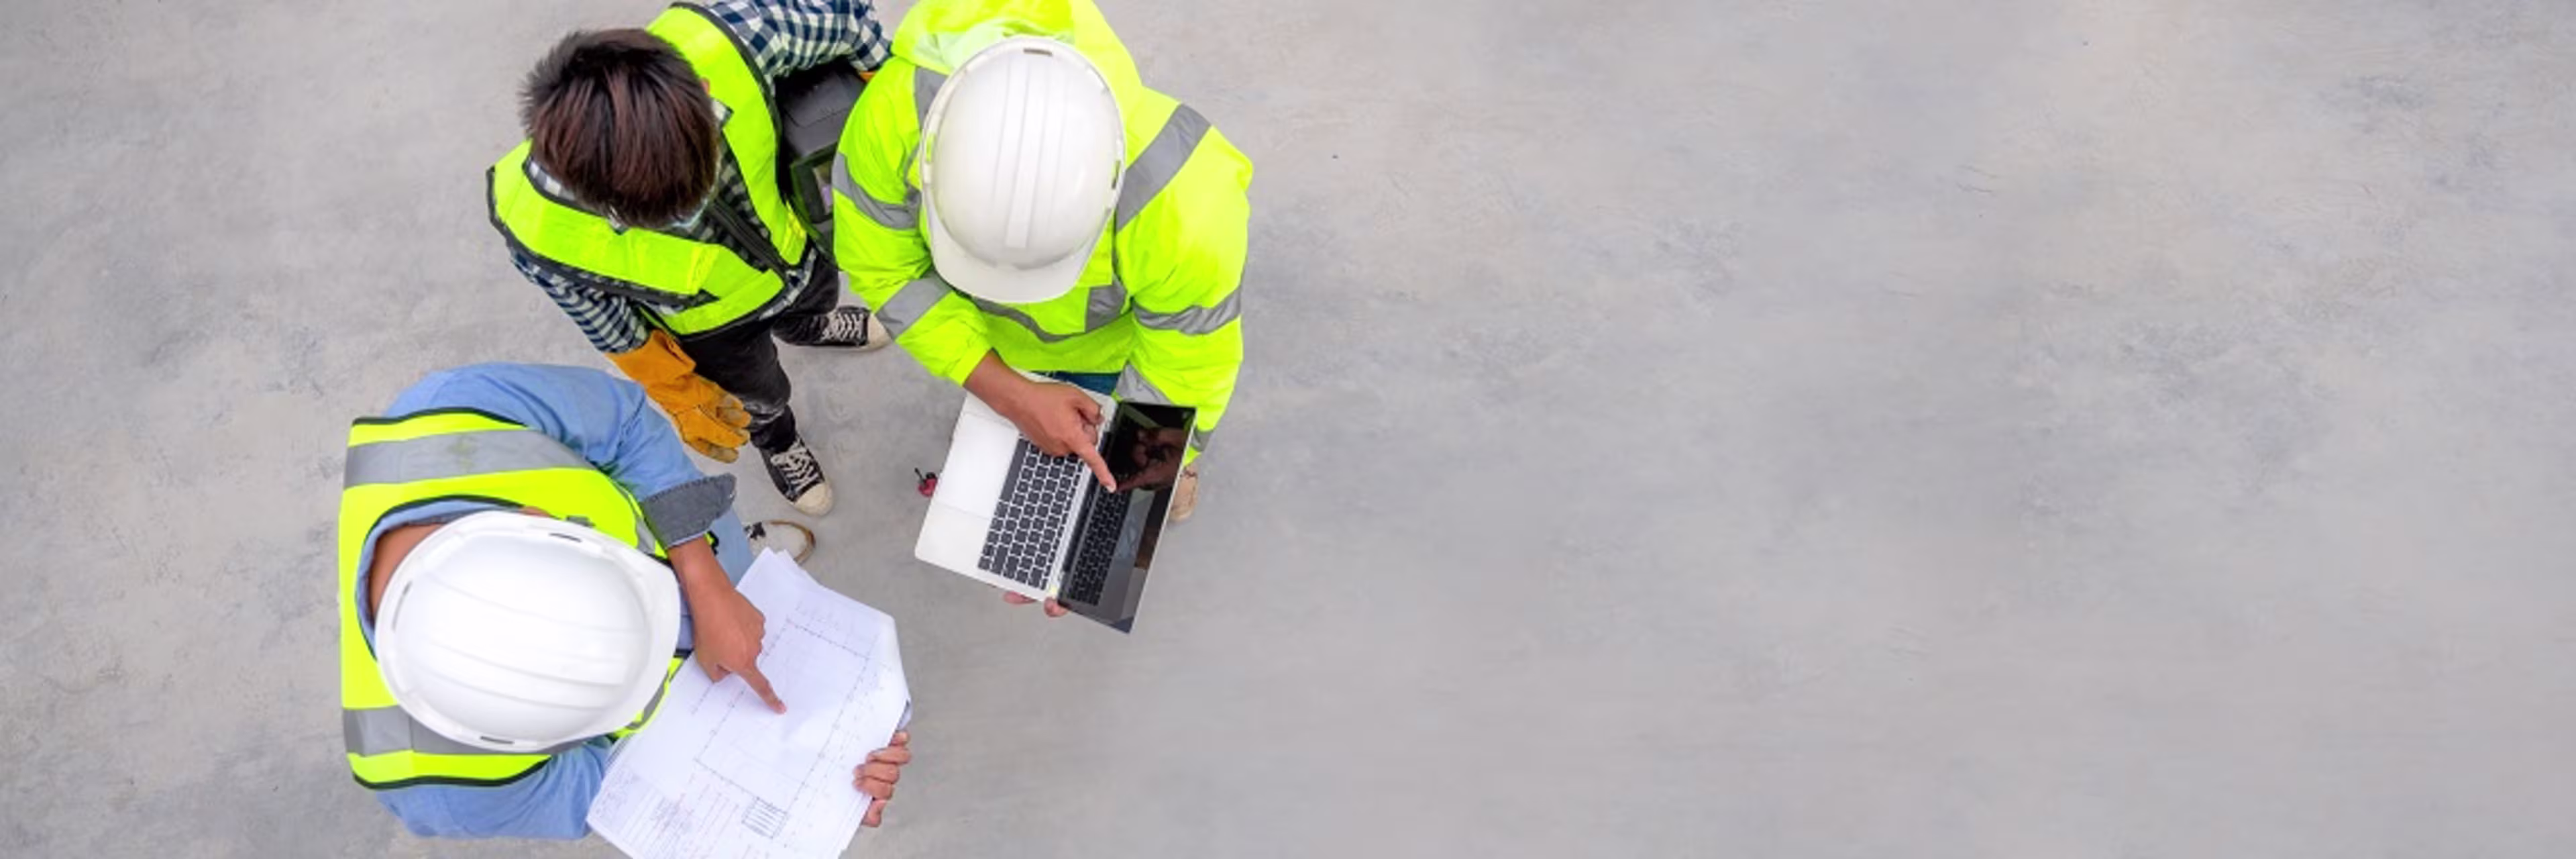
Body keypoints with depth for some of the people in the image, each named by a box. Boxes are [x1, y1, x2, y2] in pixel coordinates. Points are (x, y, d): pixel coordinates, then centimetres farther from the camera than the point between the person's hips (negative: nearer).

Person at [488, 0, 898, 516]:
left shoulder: (719, 45, -46)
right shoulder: (540, 231, -44)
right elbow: (603, 323, -20)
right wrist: (678, 393, -4)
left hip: (791, 256, 2)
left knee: (813, 306, 38)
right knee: (760, 400, 31)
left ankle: (814, 329, 76)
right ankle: (776, 440, 68)